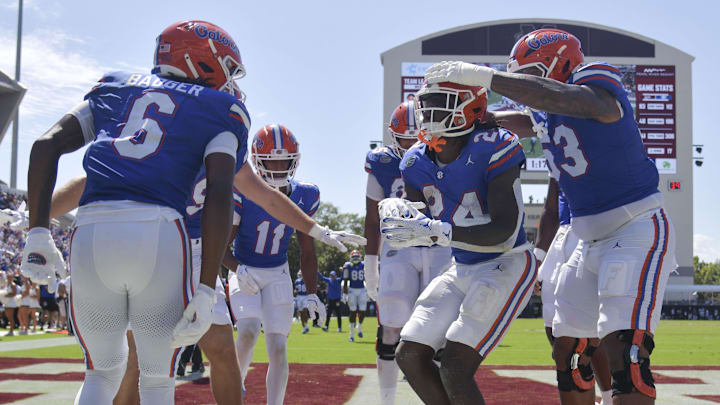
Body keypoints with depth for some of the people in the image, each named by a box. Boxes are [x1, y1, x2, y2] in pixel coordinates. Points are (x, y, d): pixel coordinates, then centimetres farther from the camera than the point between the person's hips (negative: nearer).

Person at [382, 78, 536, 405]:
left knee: (454, 370, -16)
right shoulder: (417, 162, 0)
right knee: (409, 355, 4)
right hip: (462, 269, 8)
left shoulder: (492, 151, -22)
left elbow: (505, 233, -27)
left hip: (508, 266, -8)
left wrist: (434, 231, -36)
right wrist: (400, 213, -17)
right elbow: (420, 234, 7)